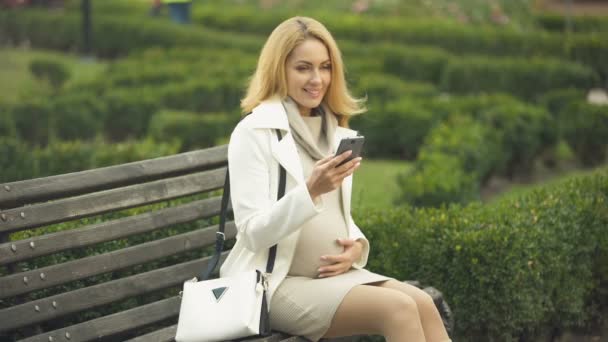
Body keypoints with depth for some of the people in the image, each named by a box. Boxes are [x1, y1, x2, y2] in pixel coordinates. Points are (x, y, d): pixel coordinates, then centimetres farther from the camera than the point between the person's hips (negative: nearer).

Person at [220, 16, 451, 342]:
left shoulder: (334, 130, 14)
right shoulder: (253, 133, -7)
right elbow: (253, 233, -14)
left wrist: (356, 246, -1)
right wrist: (310, 190, -29)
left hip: (334, 275, 6)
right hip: (279, 283, -6)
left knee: (421, 303, -22)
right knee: (399, 309, -27)